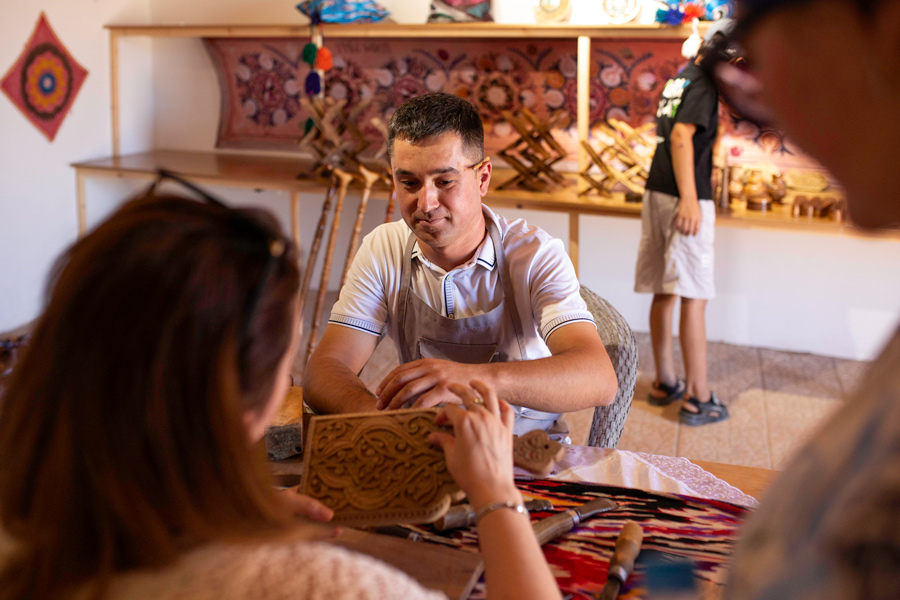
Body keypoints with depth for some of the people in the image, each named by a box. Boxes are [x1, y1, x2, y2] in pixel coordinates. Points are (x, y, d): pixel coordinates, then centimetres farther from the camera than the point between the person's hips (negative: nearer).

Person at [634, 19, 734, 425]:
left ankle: (665, 383, 19)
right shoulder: (704, 83, -9)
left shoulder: (680, 78, 17)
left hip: (657, 193, 9)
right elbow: (681, 135, -21)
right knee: (694, 297, -6)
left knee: (664, 293, 12)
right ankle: (698, 398, -3)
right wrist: (689, 198, -26)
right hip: (684, 197, -9)